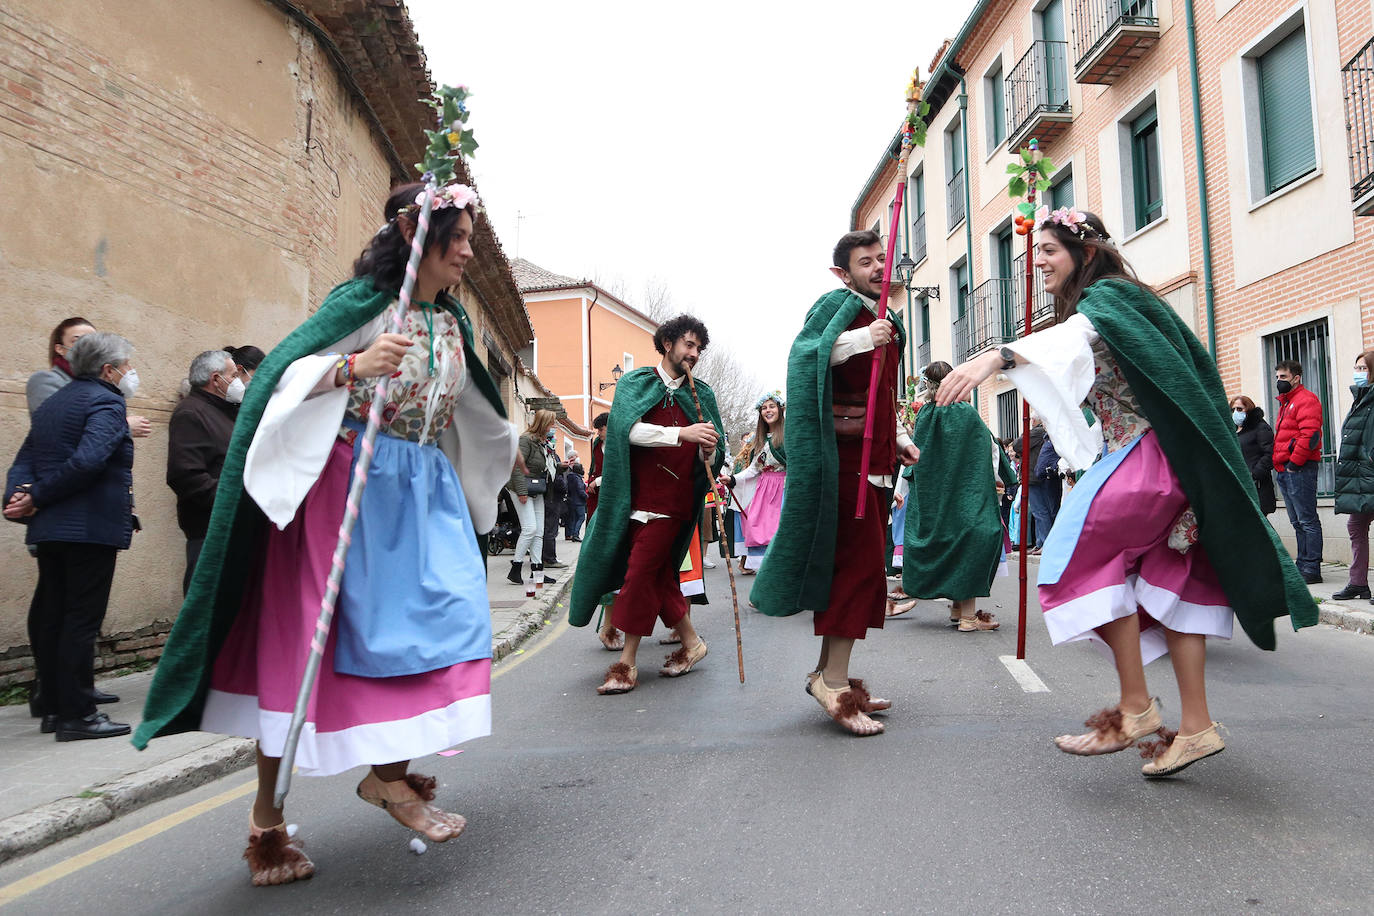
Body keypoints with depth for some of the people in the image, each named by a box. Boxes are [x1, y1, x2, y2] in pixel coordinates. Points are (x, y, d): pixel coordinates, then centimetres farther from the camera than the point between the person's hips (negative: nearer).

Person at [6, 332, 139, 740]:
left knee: (50, 616, 13)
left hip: (49, 529, 9)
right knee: (82, 618, -5)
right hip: (91, 528, -9)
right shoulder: (106, 402, -10)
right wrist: (36, 497, -15)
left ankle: (53, 708, 21)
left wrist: (18, 496, -6)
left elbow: (24, 459, 9)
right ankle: (77, 714, -1)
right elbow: (88, 460, -24)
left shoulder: (50, 403, 19)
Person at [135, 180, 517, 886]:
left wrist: (506, 441, 37)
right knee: (307, 628, -2)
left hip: (424, 485, 7)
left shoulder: (452, 323, 13)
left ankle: (390, 773, 10)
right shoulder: (364, 300, -7)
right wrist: (352, 365, -32)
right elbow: (283, 371, -16)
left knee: (446, 609, -4)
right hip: (348, 478, -7)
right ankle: (267, 811, 10)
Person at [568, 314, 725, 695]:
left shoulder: (701, 395, 11)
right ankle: (690, 642, 27)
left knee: (641, 573, -6)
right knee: (658, 573, 9)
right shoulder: (635, 383, 6)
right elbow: (630, 429, -14)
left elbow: (711, 458, 11)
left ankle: (627, 663, 3)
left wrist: (708, 451, -14)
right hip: (635, 494, 2)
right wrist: (682, 433, -26)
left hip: (672, 498, -2)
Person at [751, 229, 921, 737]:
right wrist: (861, 338, -29)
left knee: (854, 564, 9)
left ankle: (827, 673, 17)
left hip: (875, 457, 9)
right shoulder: (838, 304, -2)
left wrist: (898, 438, 21)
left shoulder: (888, 323, 23)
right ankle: (834, 680, -8)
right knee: (859, 562, -13)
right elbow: (804, 353, -20)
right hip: (845, 452, -9)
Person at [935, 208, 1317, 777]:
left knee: (1089, 553, -15)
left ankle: (1135, 708, -9)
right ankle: (1195, 727, 9)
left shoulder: (1107, 295, -9)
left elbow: (1076, 336, -33)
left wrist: (997, 356, -49)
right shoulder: (1093, 305, 22)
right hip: (1136, 454, 10)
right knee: (1168, 578, 6)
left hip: (1150, 452, -10)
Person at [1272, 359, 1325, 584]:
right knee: (1298, 522, 12)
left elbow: (1310, 434, -19)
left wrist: (1294, 462, -18)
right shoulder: (1285, 403, 23)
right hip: (1284, 471, 10)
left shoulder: (1306, 399, -7)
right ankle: (1303, 565, 18)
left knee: (1307, 521, -7)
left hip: (1299, 470, -10)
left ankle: (1312, 569, -5)